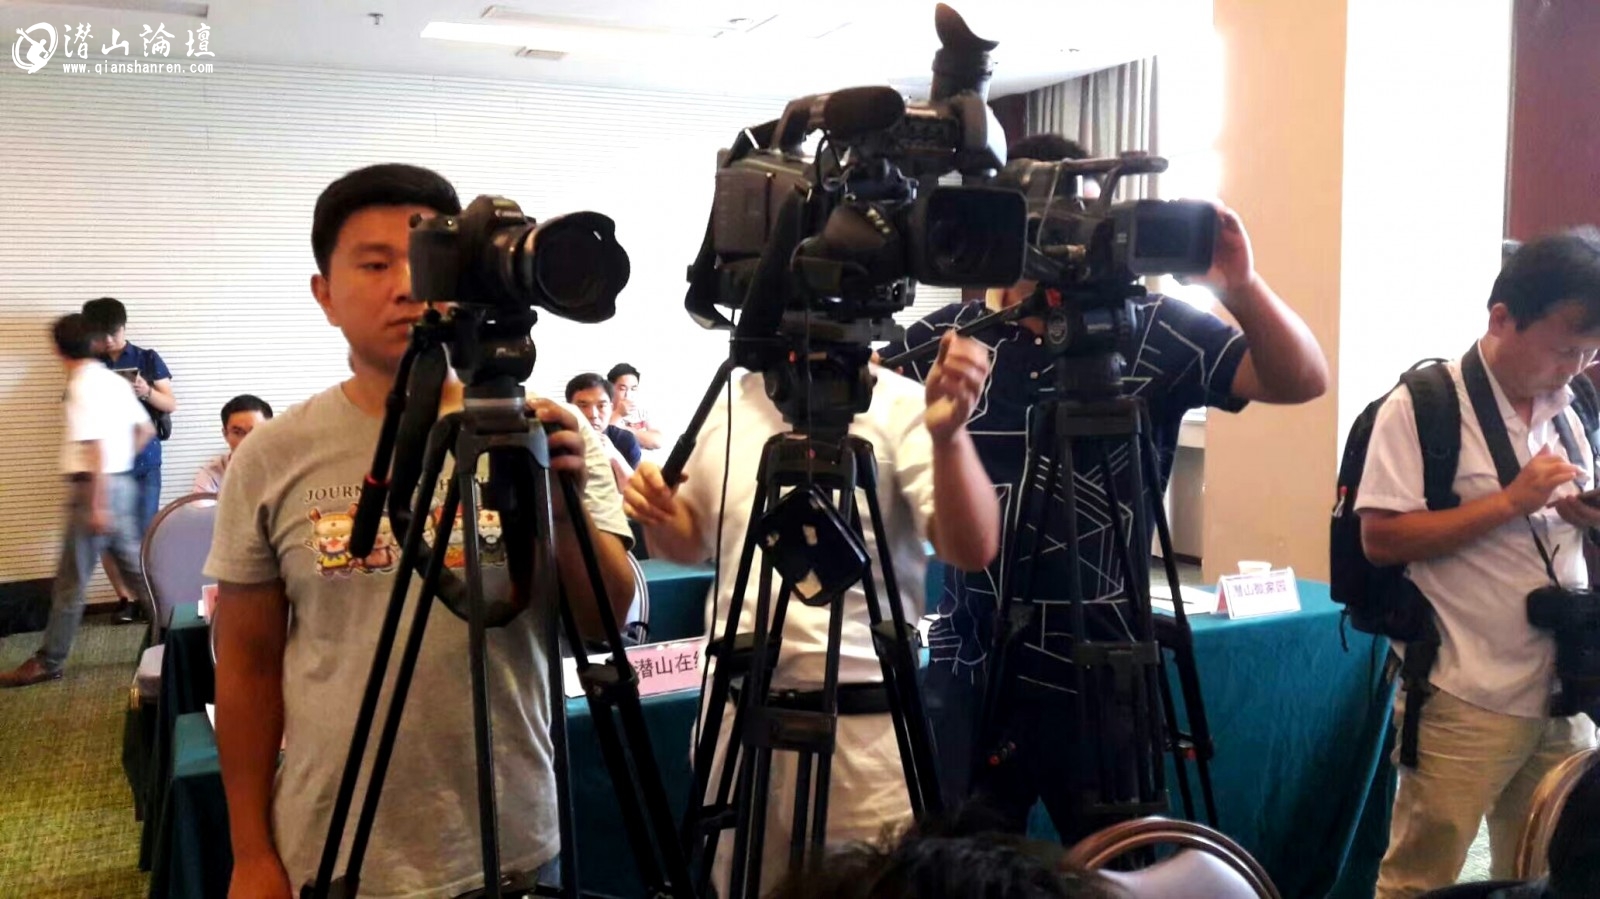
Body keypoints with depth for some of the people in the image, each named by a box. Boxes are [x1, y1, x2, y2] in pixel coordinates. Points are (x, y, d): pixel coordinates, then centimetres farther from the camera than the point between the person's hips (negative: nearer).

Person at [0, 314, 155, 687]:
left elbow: (97, 446, -21)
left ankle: (49, 662, 9)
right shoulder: (114, 380, 10)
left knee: (71, 579, 0)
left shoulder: (82, 386, -15)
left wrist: (97, 505, -21)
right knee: (134, 566, 14)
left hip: (96, 486, -8)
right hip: (121, 482, 8)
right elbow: (146, 430, 16)